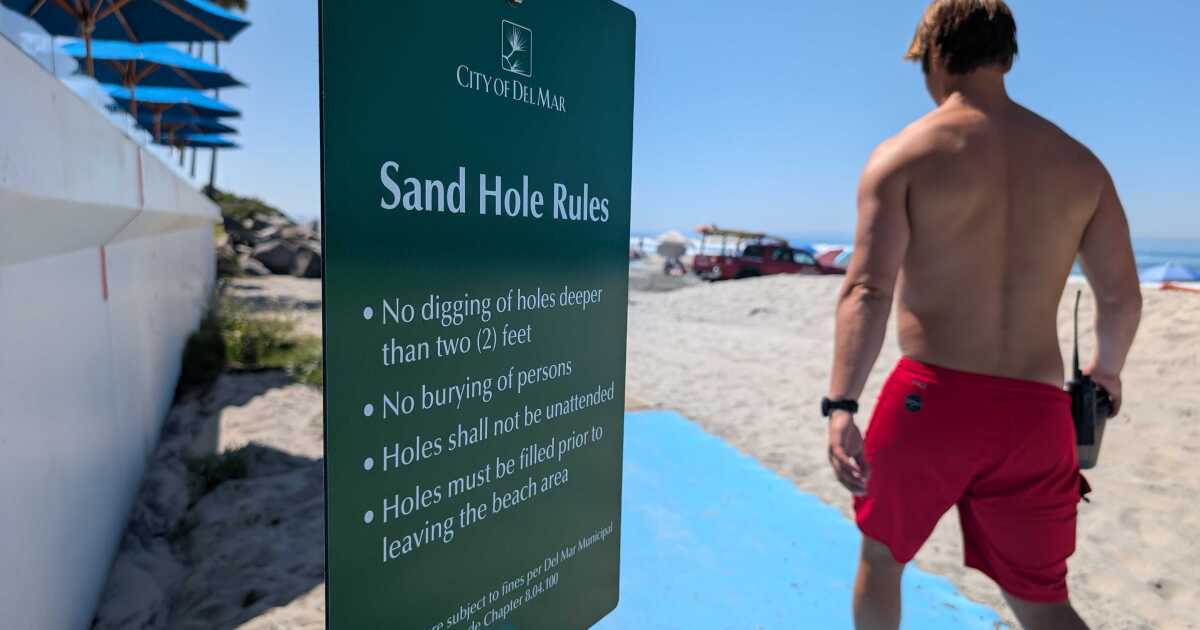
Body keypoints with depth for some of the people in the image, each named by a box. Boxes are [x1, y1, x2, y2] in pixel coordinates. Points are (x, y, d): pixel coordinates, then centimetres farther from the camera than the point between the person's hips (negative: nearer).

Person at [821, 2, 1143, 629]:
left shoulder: (902, 154, -4)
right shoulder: (1079, 161, 9)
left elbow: (868, 289, -18)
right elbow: (1122, 296, 11)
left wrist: (840, 406, -23)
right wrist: (1106, 370, 30)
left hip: (930, 397, -3)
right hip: (1036, 409, 4)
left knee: (880, 553, 22)